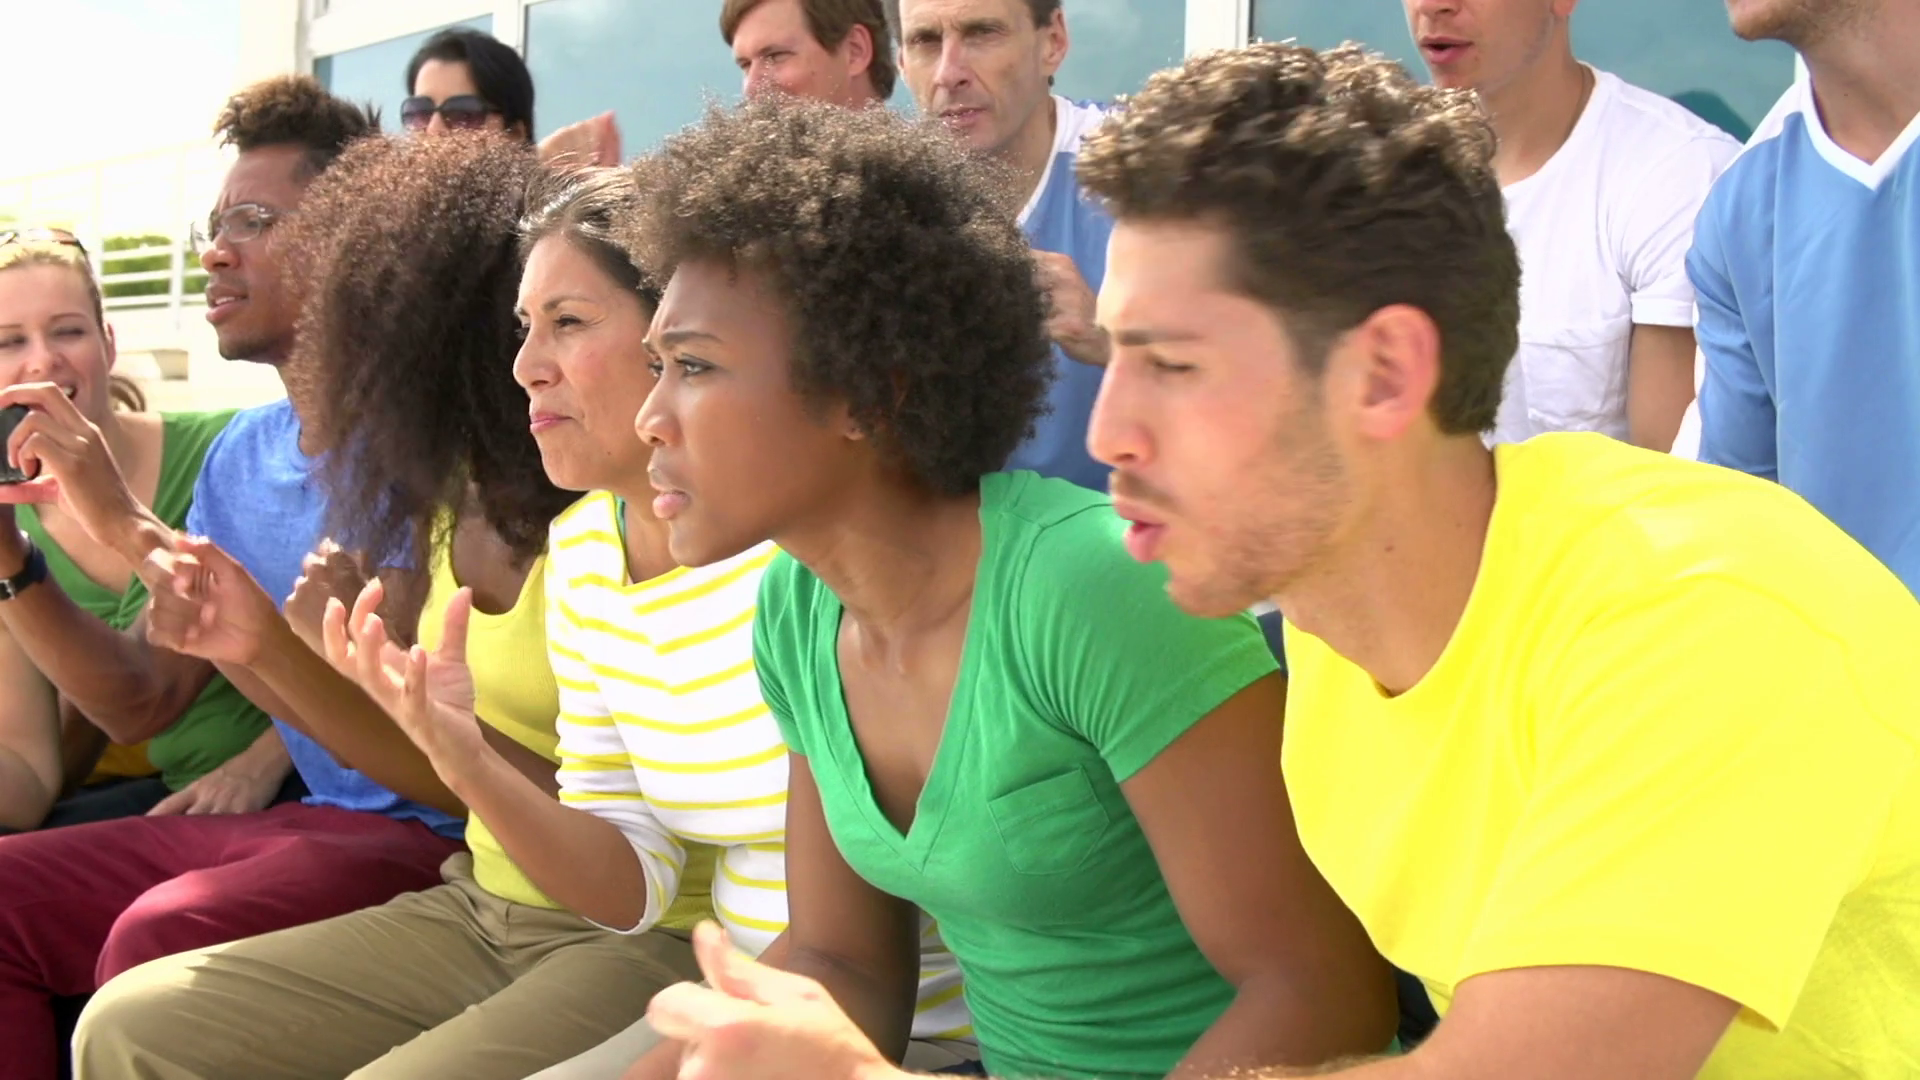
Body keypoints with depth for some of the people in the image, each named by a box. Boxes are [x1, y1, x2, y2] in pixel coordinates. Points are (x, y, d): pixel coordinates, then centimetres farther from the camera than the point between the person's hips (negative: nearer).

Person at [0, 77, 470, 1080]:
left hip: (428, 835, -8)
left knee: (158, 937, -31)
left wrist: (133, 531, -19)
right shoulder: (239, 454, 13)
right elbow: (145, 704, 13)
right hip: (300, 818, 8)